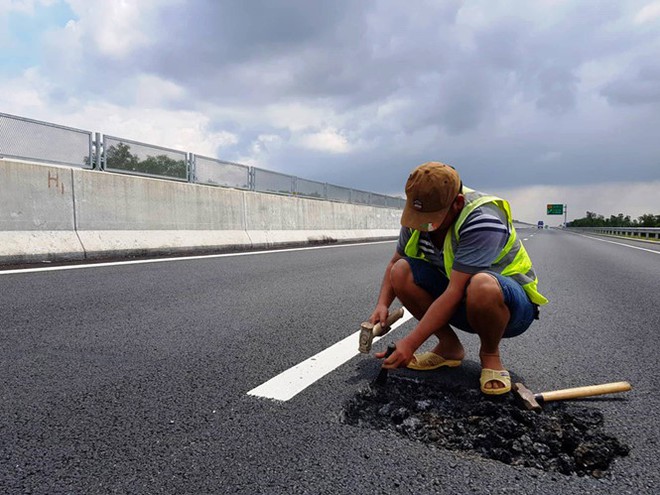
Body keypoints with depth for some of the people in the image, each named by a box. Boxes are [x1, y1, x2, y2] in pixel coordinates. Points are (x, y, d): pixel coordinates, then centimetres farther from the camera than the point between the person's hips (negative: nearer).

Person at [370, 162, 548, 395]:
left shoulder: (482, 220, -29)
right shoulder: (419, 216, -8)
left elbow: (454, 293, -34)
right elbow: (394, 263, 4)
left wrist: (410, 344, -33)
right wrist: (382, 305, -14)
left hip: (512, 305, -6)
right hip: (463, 307, 6)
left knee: (482, 286, -41)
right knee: (402, 272, -16)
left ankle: (490, 355, -9)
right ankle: (449, 347, 0)